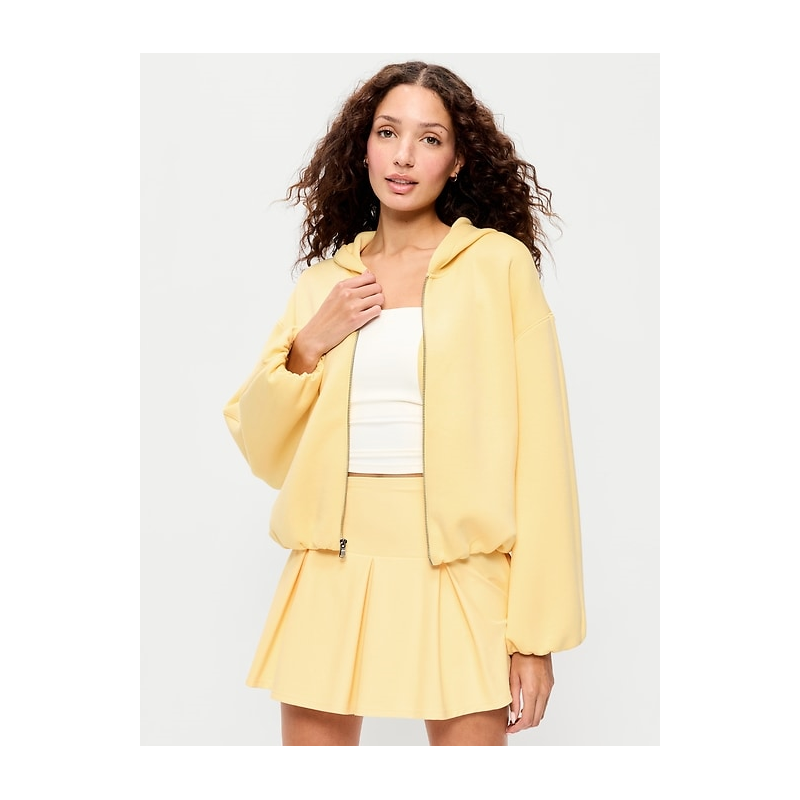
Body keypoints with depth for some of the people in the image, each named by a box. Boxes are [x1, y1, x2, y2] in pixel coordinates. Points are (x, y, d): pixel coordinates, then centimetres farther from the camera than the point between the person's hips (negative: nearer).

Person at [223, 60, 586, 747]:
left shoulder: (499, 264, -2)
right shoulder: (324, 278, 10)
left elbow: (541, 451, -5)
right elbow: (263, 451, 12)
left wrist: (536, 632, -9)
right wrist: (309, 346, -5)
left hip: (458, 580, -3)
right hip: (331, 572, 3)